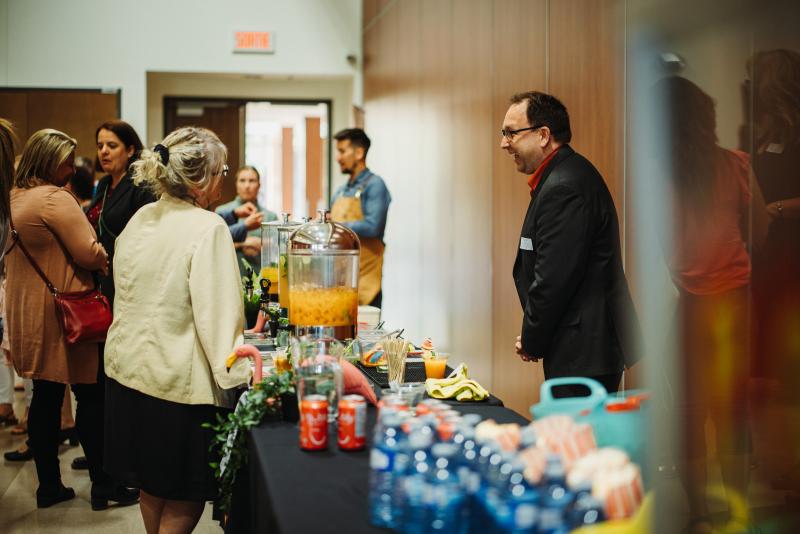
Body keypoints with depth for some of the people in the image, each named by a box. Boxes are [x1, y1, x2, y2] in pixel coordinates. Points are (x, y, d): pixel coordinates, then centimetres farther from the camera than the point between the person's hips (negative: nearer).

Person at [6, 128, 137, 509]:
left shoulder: (13, 197, 11)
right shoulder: (55, 198, -17)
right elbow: (90, 255, -20)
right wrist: (107, 257, 0)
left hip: (28, 312, 9)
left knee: (45, 397, 13)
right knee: (90, 396, 2)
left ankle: (49, 485, 21)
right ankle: (102, 486, 9)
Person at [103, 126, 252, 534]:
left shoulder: (139, 220, 4)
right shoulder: (209, 229, -19)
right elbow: (217, 316, -23)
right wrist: (239, 379, -19)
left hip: (127, 372, 8)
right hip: (179, 381, -8)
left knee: (152, 488, 22)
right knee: (184, 500, 8)